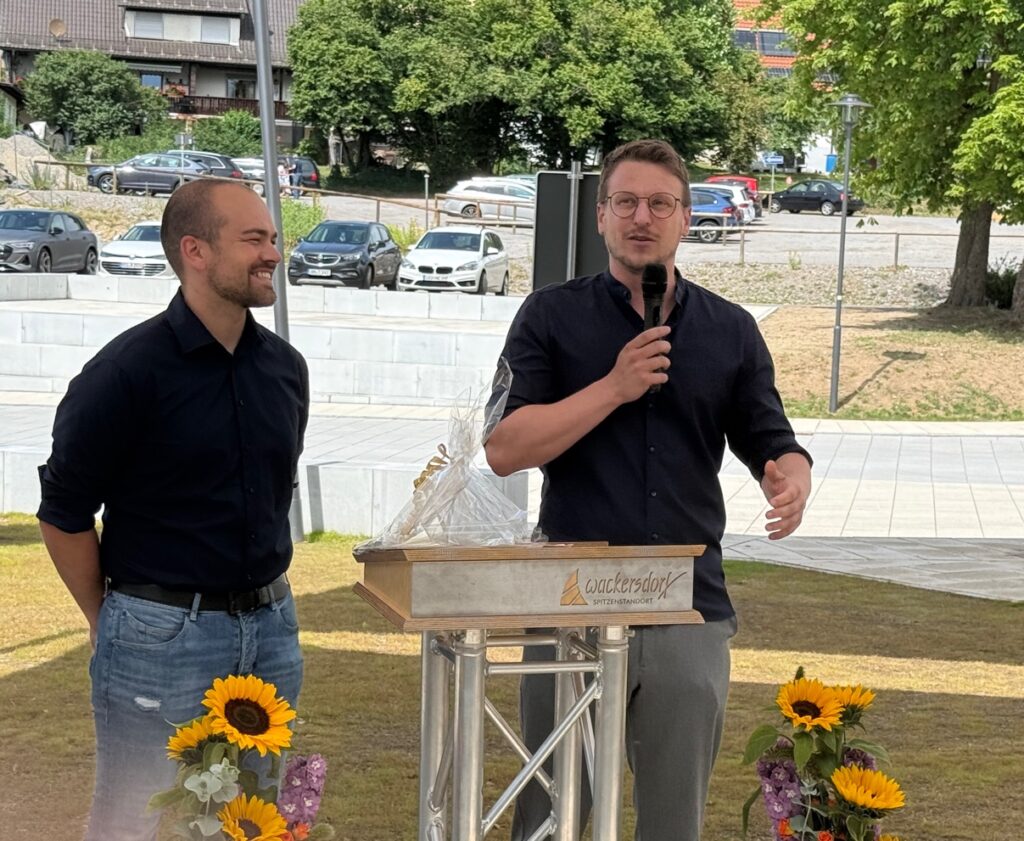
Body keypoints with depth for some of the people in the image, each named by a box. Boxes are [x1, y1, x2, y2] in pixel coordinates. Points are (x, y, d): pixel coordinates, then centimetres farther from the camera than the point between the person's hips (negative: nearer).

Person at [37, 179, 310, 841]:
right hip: (162, 635, -6)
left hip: (270, 630, 6)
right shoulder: (128, 371, -14)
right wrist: (108, 622, 0)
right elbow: (64, 514, -7)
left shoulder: (285, 366, 5)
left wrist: (265, 599, 17)